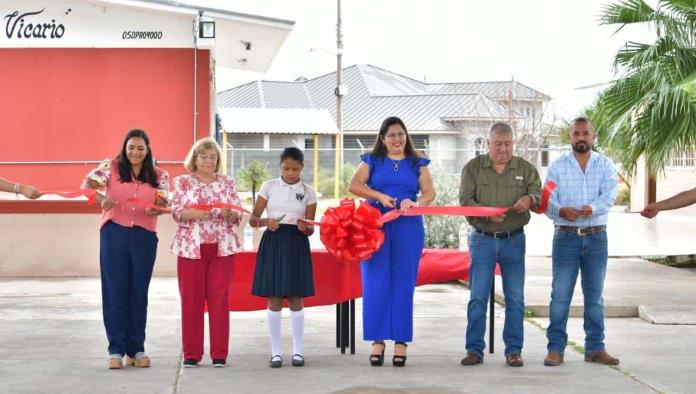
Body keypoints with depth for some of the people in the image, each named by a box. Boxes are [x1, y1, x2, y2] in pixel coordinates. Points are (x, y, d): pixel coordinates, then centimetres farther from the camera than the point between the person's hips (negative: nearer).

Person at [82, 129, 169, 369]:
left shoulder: (159, 176, 9)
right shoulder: (111, 167, 4)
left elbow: (163, 203, -4)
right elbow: (87, 184, -12)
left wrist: (156, 208, -28)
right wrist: (101, 198, -32)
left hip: (144, 237, 2)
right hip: (114, 233, -2)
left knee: (139, 292, 6)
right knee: (115, 291, -1)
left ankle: (136, 349, 14)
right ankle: (116, 350, 3)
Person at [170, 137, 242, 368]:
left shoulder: (228, 183, 11)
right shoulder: (182, 182, 7)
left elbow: (238, 215, 6)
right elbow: (176, 212, -3)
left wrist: (229, 214, -16)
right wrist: (193, 213, -21)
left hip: (222, 247, 1)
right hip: (191, 247, -1)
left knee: (219, 299, 0)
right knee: (191, 300, 0)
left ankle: (219, 354, 6)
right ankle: (191, 353, 7)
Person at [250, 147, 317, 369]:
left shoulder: (308, 192, 5)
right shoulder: (269, 186, 4)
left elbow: (310, 229, 3)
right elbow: (253, 219, 2)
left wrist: (305, 227, -20)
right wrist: (266, 222, -18)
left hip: (297, 244, 0)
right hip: (273, 242, 0)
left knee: (295, 299, 2)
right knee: (274, 299, 0)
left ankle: (297, 350, 11)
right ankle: (275, 352, 6)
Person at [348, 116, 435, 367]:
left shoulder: (417, 164, 14)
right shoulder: (372, 161, 12)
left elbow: (429, 192, 2)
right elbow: (354, 185, -2)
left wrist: (415, 203, -20)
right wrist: (380, 196, -15)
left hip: (408, 229, 0)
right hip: (376, 226, 0)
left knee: (403, 285, -1)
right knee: (376, 284, -4)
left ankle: (401, 342, 3)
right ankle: (378, 341, 0)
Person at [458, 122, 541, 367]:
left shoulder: (526, 169, 7)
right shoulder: (473, 168, 4)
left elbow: (540, 196, -1)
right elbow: (465, 200, -4)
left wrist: (530, 199, -26)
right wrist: (487, 213, -22)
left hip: (514, 240, 1)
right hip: (482, 239, -1)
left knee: (515, 298, 2)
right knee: (478, 297, -1)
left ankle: (514, 350, 10)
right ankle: (474, 349, 6)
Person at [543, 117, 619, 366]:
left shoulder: (605, 165, 6)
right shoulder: (557, 167, 5)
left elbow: (609, 196, -9)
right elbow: (548, 201, -4)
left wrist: (593, 208, -30)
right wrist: (561, 211, -27)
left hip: (596, 237, 1)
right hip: (566, 236, -1)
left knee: (595, 295, 8)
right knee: (560, 294, -3)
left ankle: (595, 348, 15)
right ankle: (555, 348, 2)